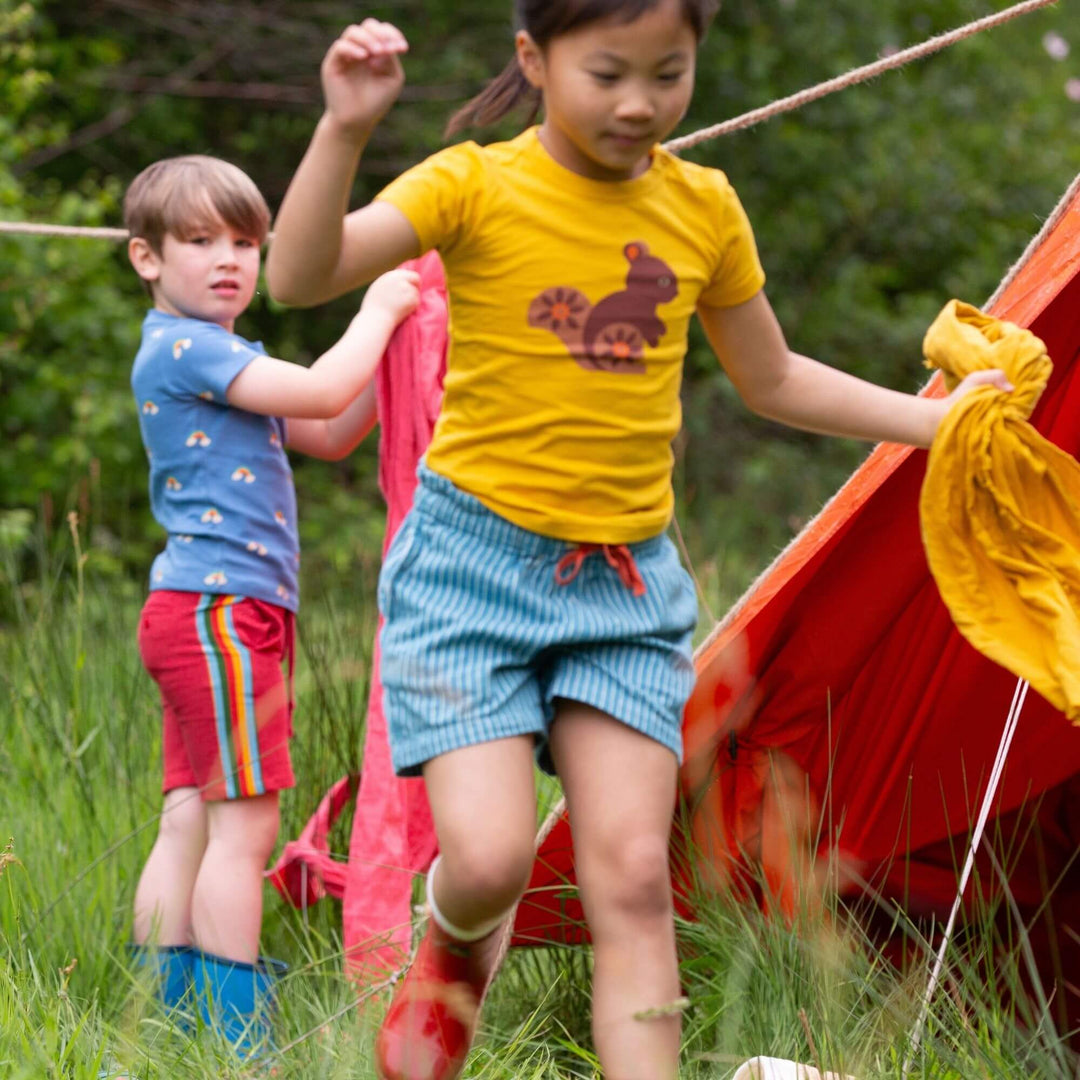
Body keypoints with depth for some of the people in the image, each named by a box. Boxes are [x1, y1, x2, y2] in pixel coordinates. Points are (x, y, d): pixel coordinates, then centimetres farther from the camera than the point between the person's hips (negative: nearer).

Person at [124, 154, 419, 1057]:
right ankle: (240, 1041, -9)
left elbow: (329, 435, 22)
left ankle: (169, 1015, 9)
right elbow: (321, 393, -20)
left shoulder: (212, 357, 22)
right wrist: (378, 311, -5)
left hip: (196, 611, 10)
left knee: (190, 822, 8)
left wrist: (394, 351, 10)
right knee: (243, 823, -10)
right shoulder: (184, 347, -11)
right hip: (217, 609, -10)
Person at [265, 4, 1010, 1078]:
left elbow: (773, 381, 20)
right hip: (473, 557, -3)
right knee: (489, 858, -14)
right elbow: (300, 277, -23)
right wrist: (344, 130, -36)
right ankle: (457, 948, 24)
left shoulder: (703, 208, 6)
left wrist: (936, 416, 14)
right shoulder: (475, 186, -9)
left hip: (627, 583, 3)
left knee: (632, 873, -6)